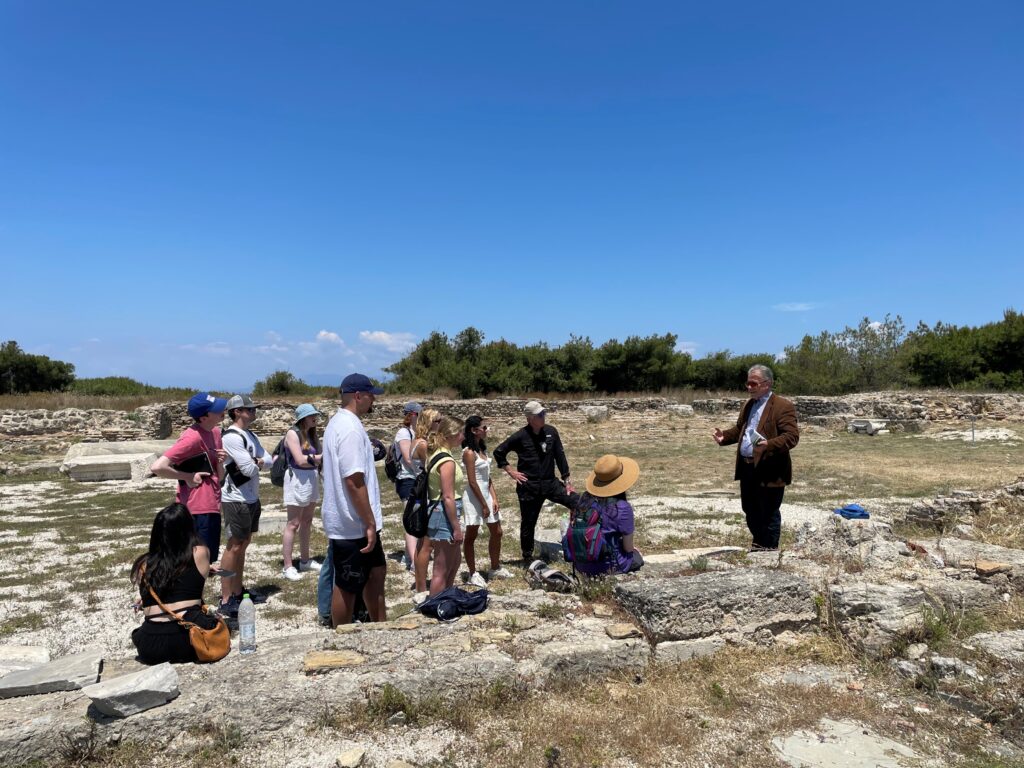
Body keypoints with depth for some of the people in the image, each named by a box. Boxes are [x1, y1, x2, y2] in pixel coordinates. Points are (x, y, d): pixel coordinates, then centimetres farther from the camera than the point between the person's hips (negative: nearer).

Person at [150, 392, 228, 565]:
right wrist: (188, 476, -17)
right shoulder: (192, 438, -19)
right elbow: (157, 467, -26)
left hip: (211, 507, 9)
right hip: (197, 510, -8)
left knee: (208, 559, 17)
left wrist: (220, 461, -7)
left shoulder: (215, 432, 8)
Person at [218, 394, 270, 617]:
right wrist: (256, 464, -1)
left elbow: (268, 460, 9)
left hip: (252, 498, 9)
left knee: (243, 545, 15)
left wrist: (255, 462, -11)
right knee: (234, 547, -5)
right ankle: (226, 600, 2)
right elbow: (249, 469, -22)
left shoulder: (250, 436, 12)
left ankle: (237, 591, 25)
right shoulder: (231, 437, -18)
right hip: (236, 500, -9)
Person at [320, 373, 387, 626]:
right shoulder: (351, 428, -21)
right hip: (353, 525, -10)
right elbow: (354, 482, -26)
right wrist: (370, 523, -19)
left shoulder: (338, 423, 12)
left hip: (355, 522, 10)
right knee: (347, 586, 4)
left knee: (376, 572, 20)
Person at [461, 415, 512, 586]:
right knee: (471, 536, 4)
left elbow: (487, 477, 11)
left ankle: (495, 568, 29)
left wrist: (494, 499, 3)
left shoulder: (481, 449, 9)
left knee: (496, 532, 14)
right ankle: (473, 574, 15)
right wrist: (484, 505, -15)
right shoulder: (469, 452, -17)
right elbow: (472, 482, -19)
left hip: (486, 495, 9)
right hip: (474, 498, -9)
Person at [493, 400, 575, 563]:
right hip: (529, 487, -3)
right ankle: (527, 556, 27)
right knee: (528, 523, 8)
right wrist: (511, 471, -5)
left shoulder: (551, 432, -1)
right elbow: (498, 452, -2)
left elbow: (560, 456, 5)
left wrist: (567, 480, 4)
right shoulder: (521, 436, -11)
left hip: (550, 483, 4)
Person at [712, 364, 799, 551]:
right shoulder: (748, 405, 16)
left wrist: (770, 444, -35)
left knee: (769, 513, 3)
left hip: (769, 470, -8)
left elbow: (792, 436, -19)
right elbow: (739, 429, 25)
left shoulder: (783, 406, -12)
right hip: (747, 467, 8)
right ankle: (758, 545, 36)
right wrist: (724, 436, 6)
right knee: (749, 510, 19)